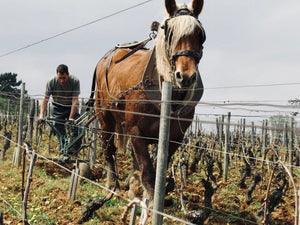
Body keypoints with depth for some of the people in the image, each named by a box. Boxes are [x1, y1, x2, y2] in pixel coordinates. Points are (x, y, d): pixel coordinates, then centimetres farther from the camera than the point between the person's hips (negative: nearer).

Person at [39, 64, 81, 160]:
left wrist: (71, 117, -29)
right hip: (58, 108, 1)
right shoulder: (51, 82, -19)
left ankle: (74, 150, -3)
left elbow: (75, 100, -24)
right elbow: (45, 99, -13)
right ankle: (63, 152, 1)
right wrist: (41, 115, -21)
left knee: (77, 129, -13)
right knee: (60, 130, -6)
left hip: (71, 108, -1)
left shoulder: (75, 81, -23)